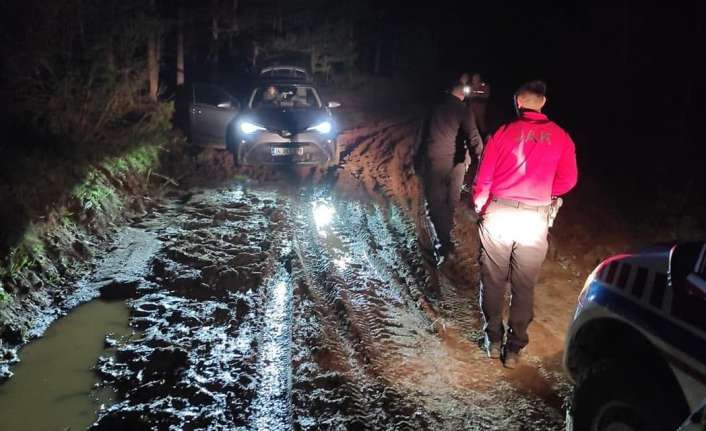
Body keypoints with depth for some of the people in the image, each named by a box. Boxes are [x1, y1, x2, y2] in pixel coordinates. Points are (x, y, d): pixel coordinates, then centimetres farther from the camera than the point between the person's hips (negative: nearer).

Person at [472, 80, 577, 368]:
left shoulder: (503, 133, -1)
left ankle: (493, 340, 25)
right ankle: (514, 349, 18)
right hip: (535, 219, 1)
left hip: (498, 213, -1)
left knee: (493, 281, 15)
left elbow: (483, 179, -2)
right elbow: (567, 180, 3)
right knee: (524, 286, 12)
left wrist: (480, 207, 15)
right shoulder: (560, 137, 3)